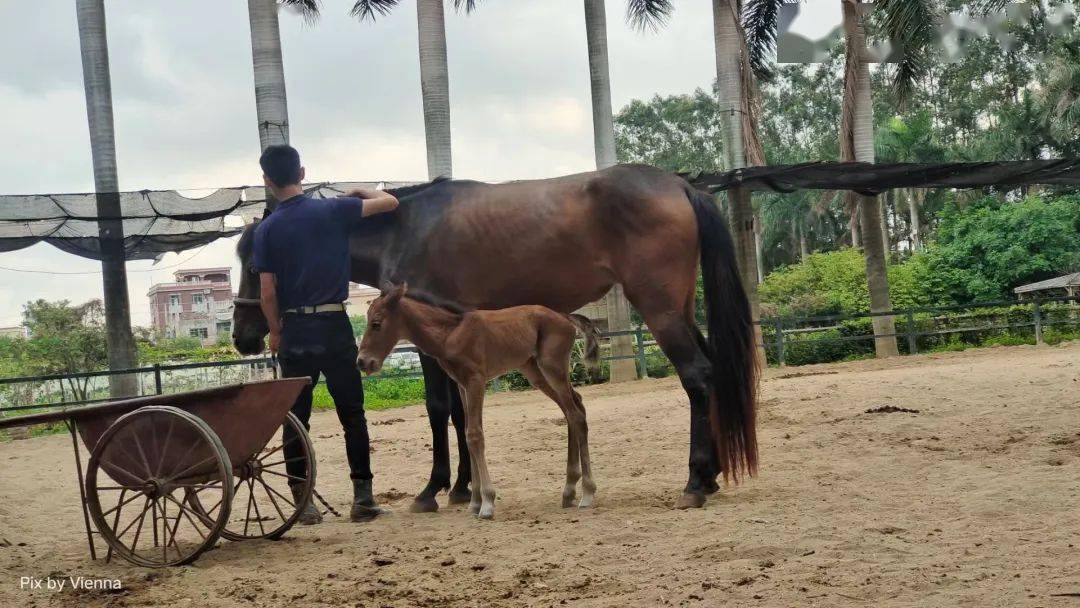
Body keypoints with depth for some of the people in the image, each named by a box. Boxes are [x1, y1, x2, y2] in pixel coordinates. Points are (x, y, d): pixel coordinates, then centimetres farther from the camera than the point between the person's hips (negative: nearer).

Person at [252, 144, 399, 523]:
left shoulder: (267, 230, -2)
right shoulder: (334, 211, -2)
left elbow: (267, 292, -5)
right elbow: (390, 202, 8)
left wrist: (276, 331, 9)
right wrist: (360, 193, 26)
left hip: (294, 331, 0)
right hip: (334, 326, 0)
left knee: (296, 418, 8)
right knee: (352, 414, 7)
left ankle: (303, 502, 10)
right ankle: (363, 495, 6)